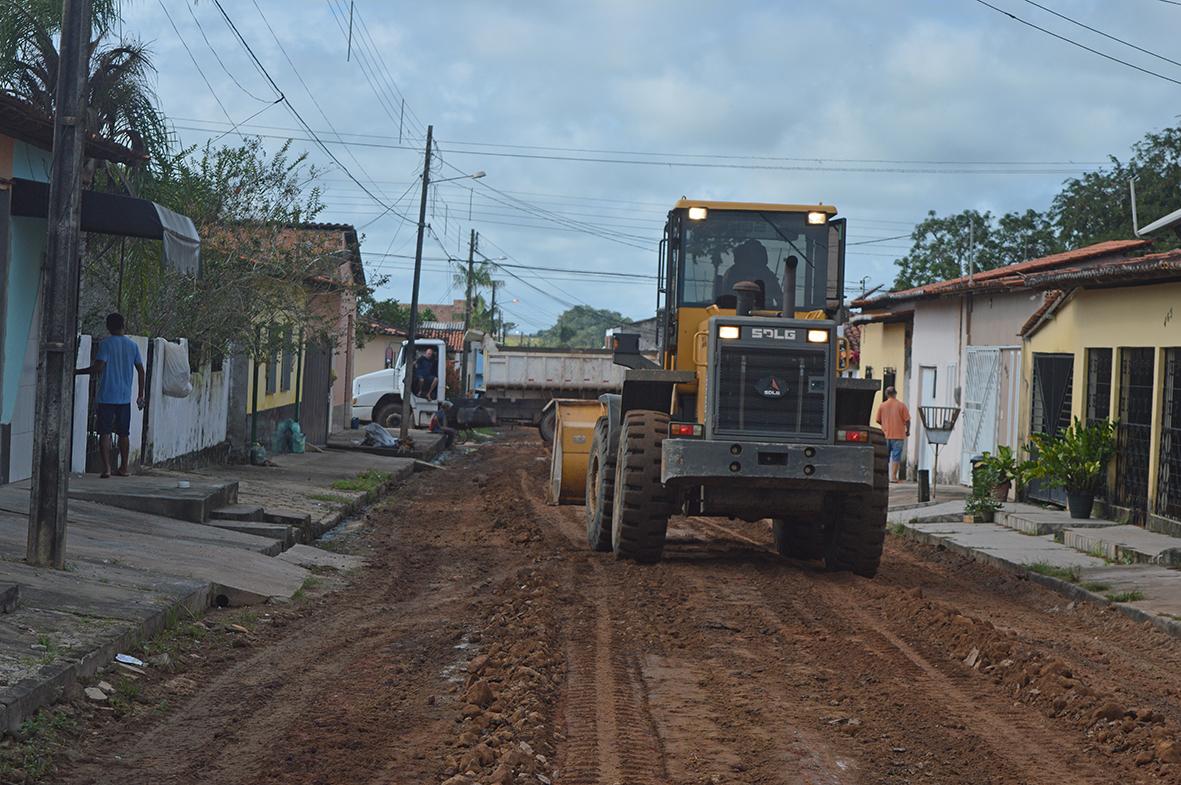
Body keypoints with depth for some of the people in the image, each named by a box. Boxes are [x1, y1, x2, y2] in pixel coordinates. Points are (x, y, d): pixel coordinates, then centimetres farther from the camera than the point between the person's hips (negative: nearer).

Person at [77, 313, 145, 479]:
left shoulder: (105, 345, -7)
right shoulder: (132, 345, 6)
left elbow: (98, 367, -17)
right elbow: (140, 370, 7)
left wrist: (78, 371, -4)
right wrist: (140, 395, 14)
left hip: (106, 397, -4)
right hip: (125, 398, 4)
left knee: (105, 433, -2)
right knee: (123, 434, 13)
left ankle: (106, 468, -10)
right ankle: (123, 468, 18)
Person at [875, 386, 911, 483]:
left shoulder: (882, 405, 1)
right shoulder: (901, 405, -5)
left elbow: (878, 420, 7)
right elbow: (907, 420, -6)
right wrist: (907, 431, 10)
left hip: (885, 435, 2)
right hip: (898, 435, -2)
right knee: (896, 456, 0)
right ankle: (893, 477, -4)